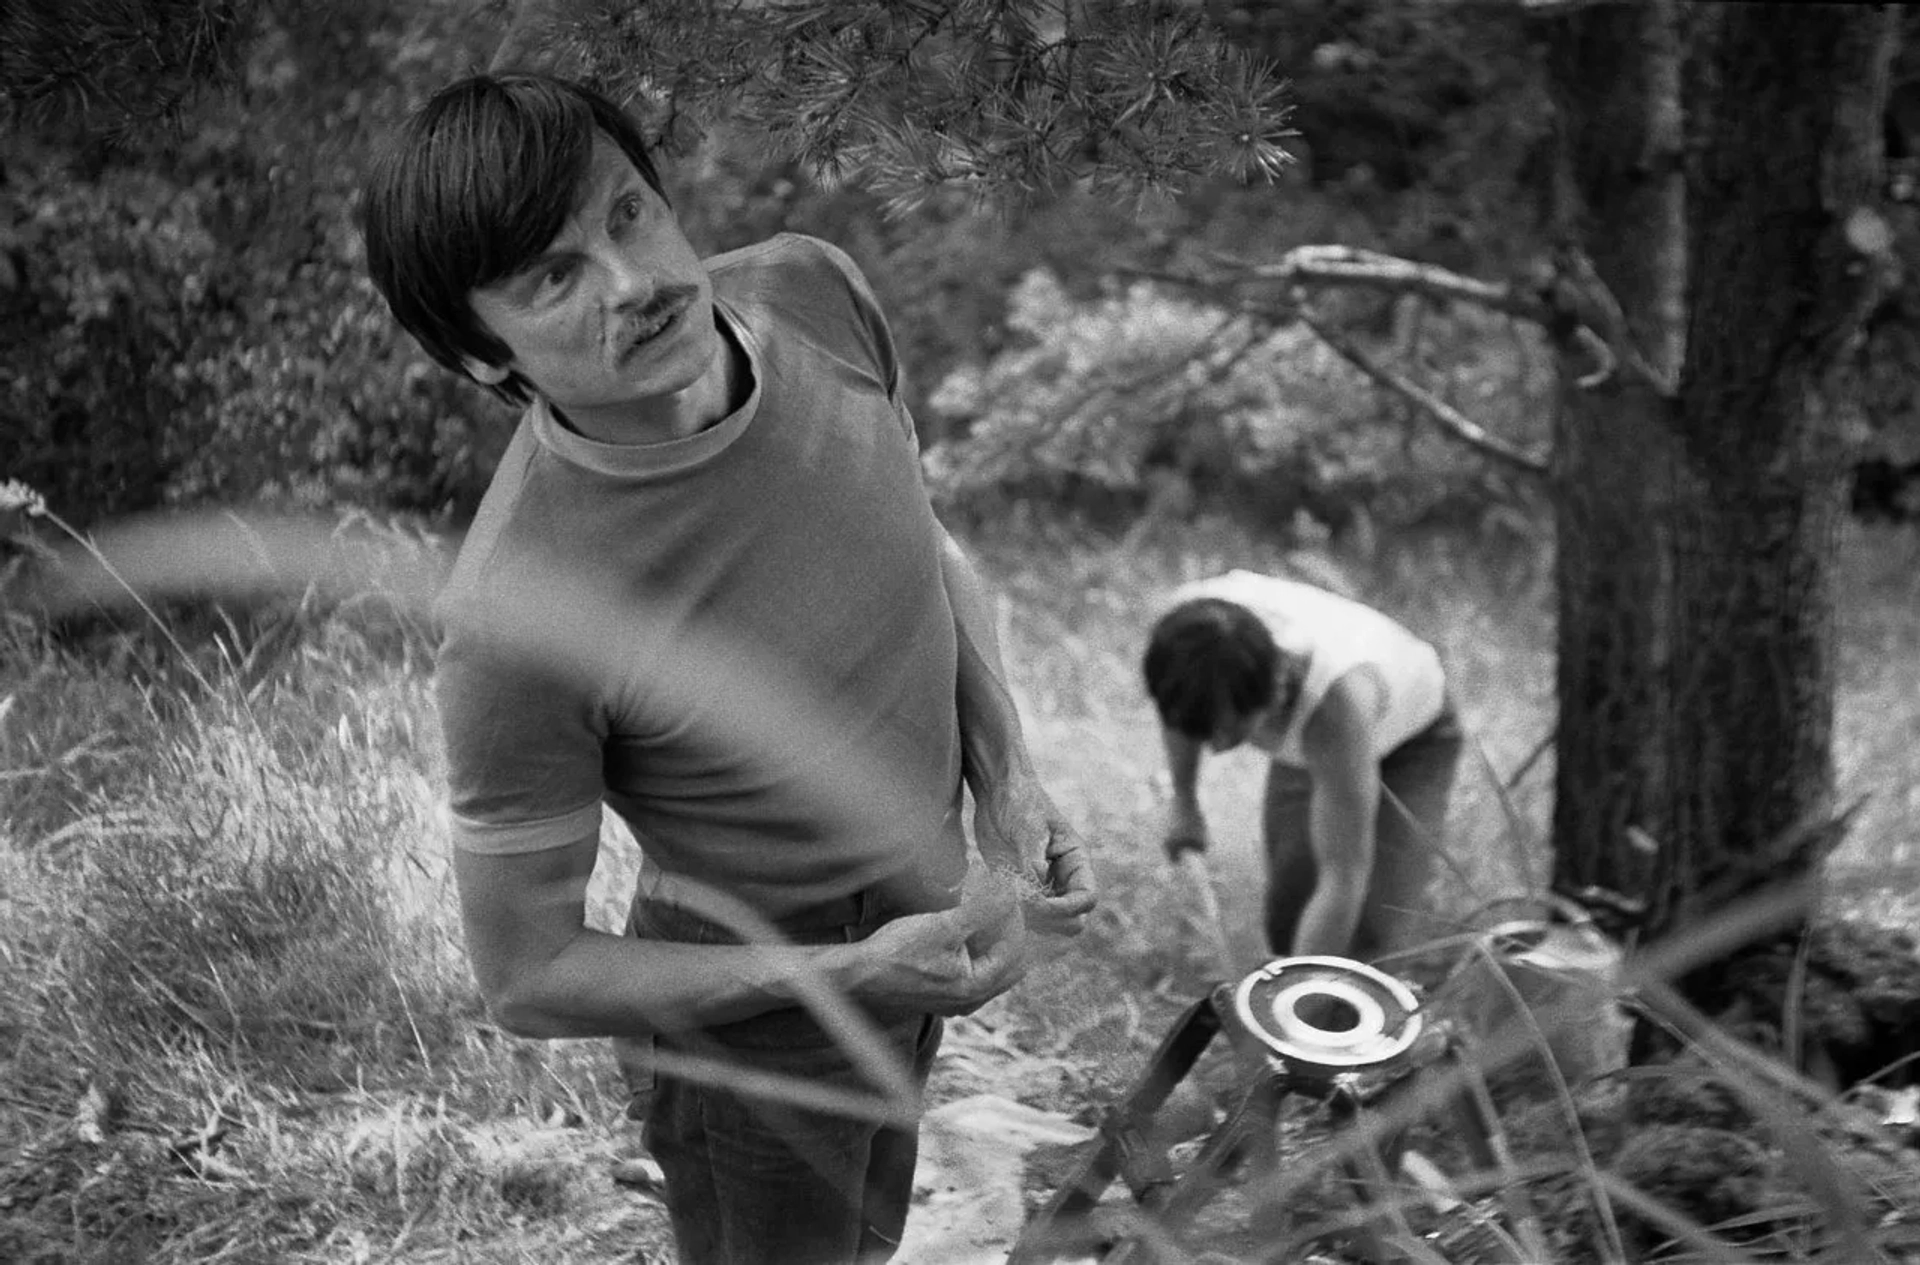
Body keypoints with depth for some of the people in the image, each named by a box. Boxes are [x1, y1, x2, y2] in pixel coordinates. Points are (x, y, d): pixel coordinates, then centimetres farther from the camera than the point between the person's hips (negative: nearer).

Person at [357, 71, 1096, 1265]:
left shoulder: (813, 293, -19)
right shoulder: (516, 620, -36)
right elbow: (529, 977, -22)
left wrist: (1006, 775, -8)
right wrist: (852, 973, -27)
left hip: (922, 928, 6)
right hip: (756, 1048, -6)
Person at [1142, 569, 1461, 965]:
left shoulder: (1338, 697, -47)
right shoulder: (1190, 618, -34)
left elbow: (1343, 883, -42)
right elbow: (1178, 700, -5)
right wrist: (1183, 798, 5)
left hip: (1410, 741, -5)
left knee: (1371, 938, -20)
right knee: (1291, 928, -3)